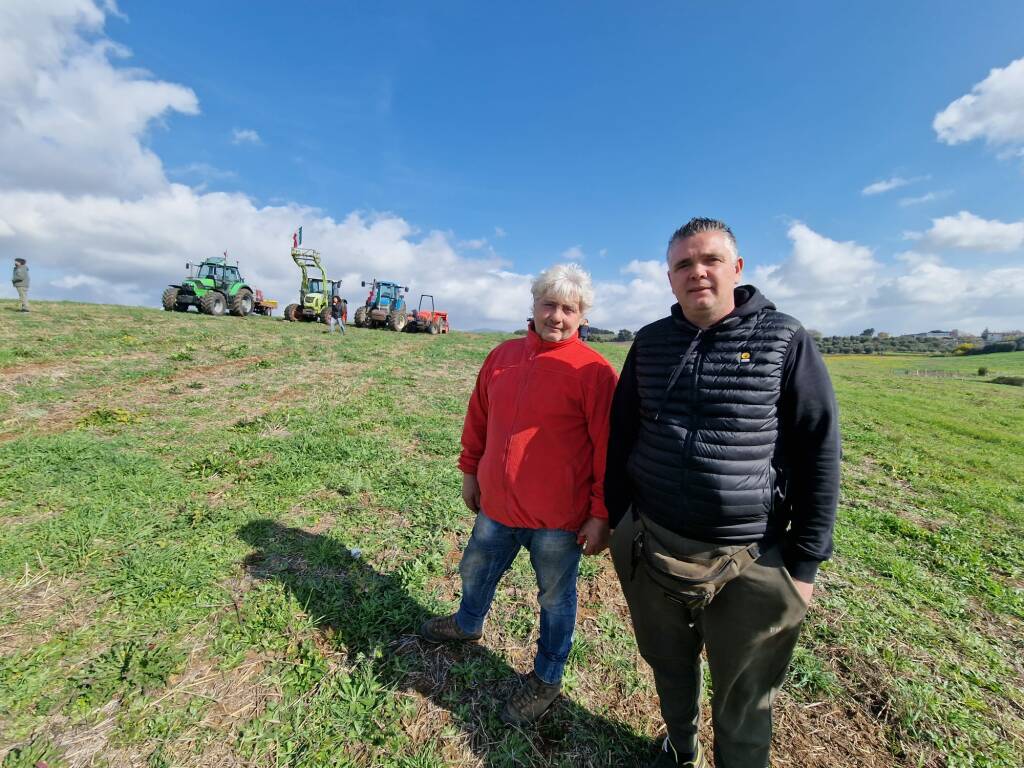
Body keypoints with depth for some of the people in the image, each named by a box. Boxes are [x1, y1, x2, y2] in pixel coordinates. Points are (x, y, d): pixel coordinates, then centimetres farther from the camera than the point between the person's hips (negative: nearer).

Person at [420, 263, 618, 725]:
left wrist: (601, 514, -11)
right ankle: (467, 624, 61)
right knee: (475, 572, 28)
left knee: (555, 598, 19)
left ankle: (546, 678, 46)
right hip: (496, 504, 6)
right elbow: (478, 418, 10)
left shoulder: (592, 371, -15)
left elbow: (608, 449, -13)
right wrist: (470, 471, 14)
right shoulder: (502, 356, 1)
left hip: (558, 518, -5)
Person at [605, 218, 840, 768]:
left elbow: (819, 452, -5)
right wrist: (617, 520, 7)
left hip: (750, 563, -2)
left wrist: (805, 561, -5)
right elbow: (620, 436, 6)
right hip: (650, 549, 3)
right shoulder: (649, 342, 1)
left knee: (742, 703, 18)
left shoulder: (784, 340, -7)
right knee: (669, 668, 25)